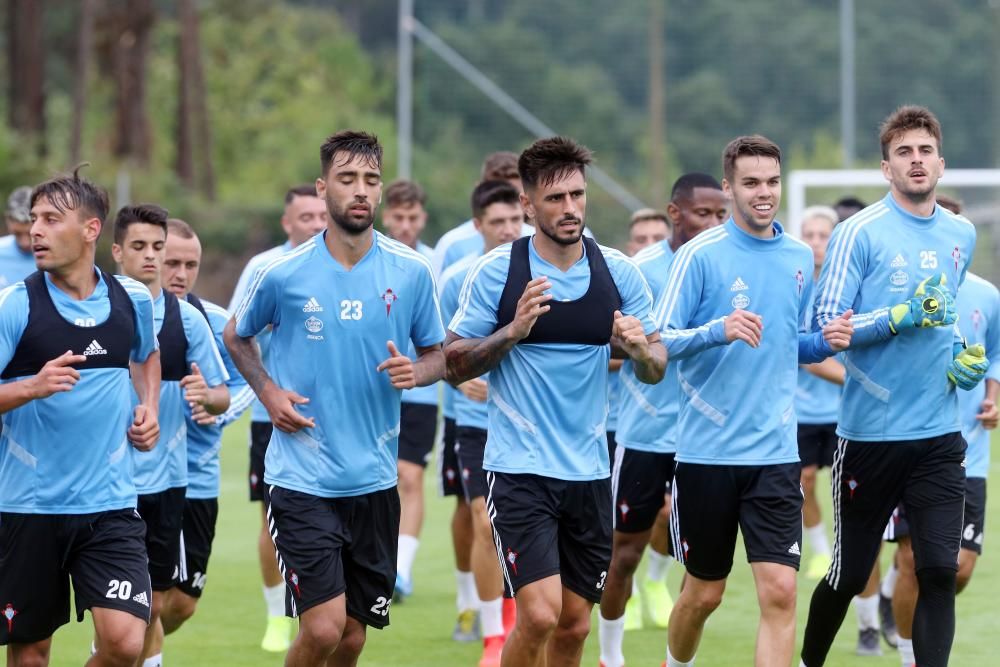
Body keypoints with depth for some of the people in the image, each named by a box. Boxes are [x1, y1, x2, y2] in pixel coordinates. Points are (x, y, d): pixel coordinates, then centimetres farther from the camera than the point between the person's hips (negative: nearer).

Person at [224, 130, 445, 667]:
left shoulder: (411, 272, 0)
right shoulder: (284, 274, -5)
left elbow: (437, 356, 11)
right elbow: (236, 335, 13)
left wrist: (414, 371, -12)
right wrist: (268, 392, -3)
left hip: (374, 480, 3)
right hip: (301, 479, -3)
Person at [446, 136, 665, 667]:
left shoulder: (618, 272, 3)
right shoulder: (497, 271, -6)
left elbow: (655, 370, 8)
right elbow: (454, 365, -3)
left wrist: (640, 350, -16)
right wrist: (513, 331, -19)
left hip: (589, 472, 4)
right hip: (519, 468, -4)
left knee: (574, 624, 8)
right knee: (539, 615, -16)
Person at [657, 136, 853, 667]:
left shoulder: (800, 258, 8)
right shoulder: (700, 255, -7)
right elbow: (660, 342, -9)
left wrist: (825, 342, 0)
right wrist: (718, 330, -27)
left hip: (775, 452, 3)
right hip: (706, 450, -3)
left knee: (779, 593, -10)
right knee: (704, 593, 9)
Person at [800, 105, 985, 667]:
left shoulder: (962, 235, 8)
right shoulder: (859, 232, -8)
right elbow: (826, 325, -12)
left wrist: (964, 355, 6)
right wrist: (900, 318, -23)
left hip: (939, 435, 3)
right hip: (870, 431, -3)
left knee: (940, 572, -9)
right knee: (849, 576, 8)